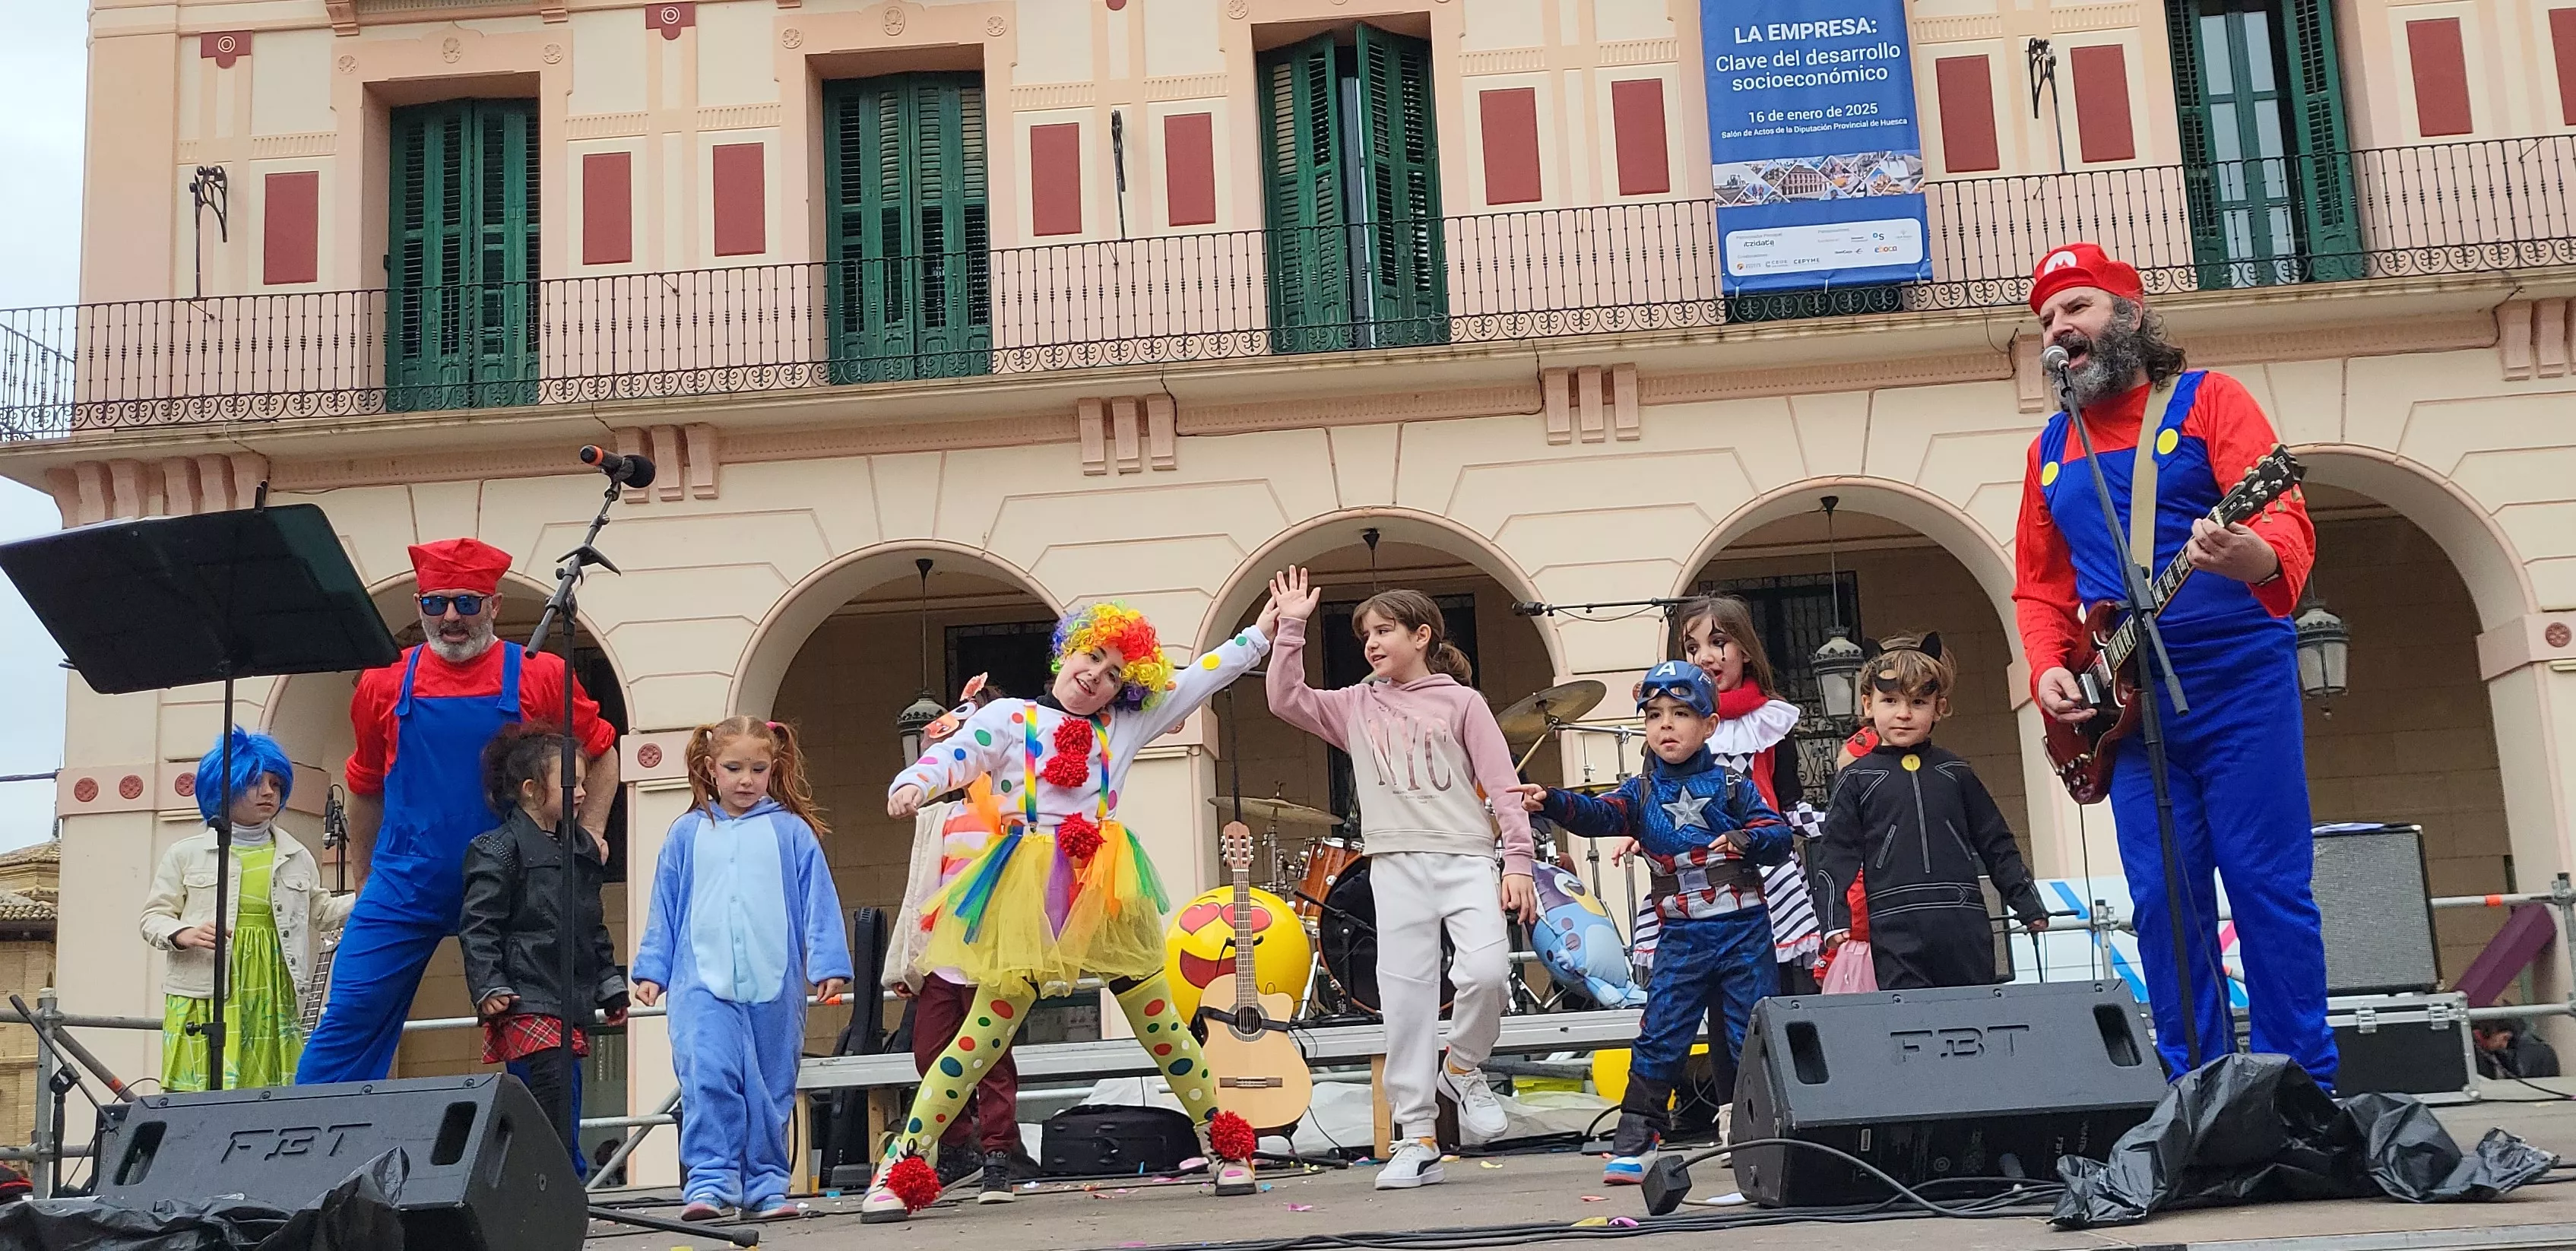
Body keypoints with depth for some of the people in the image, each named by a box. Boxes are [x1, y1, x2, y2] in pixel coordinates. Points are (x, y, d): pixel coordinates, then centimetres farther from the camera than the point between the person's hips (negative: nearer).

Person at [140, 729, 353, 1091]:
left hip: (272, 997, 3)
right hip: (204, 995, -2)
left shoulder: (297, 857, 15)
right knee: (204, 1094, -11)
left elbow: (321, 913, 20)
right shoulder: (187, 854, 7)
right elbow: (154, 918, 7)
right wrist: (183, 935, -14)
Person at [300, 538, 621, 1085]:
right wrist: (366, 878, 19)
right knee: (347, 1024, -1)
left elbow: (602, 754, 12)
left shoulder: (541, 676, -2)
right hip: (404, 891, 1)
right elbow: (366, 787, 17)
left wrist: (588, 834, 3)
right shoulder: (385, 682, 3)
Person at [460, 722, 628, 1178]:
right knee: (554, 1123, -14)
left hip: (571, 1011, 8)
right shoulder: (499, 849, -5)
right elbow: (477, 928, -10)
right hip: (527, 1009, -8)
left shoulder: (581, 848, 18)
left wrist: (611, 987, 23)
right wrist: (488, 988, -20)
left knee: (562, 1127, 9)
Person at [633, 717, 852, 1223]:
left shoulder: (791, 831, 5)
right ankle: (710, 1181, -11)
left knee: (771, 1088, 6)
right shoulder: (687, 833, 9)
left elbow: (818, 900, 4)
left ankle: (765, 1186, 15)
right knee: (709, 1078, -16)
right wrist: (651, 969, 12)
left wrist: (828, 965, -1)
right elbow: (665, 906, 14)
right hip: (702, 982, 0)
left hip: (774, 985, 0)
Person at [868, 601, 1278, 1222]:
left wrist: (1262, 631, 23)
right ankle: (902, 1168, -1)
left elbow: (1200, 678, 21)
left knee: (1160, 1023, 9)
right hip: (1029, 891, -3)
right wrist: (913, 784, -29)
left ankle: (1227, 1149, 21)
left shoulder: (1122, 726, 16)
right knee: (989, 1028, -6)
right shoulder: (1010, 716, 7)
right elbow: (953, 756, -7)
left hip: (1103, 889, 3)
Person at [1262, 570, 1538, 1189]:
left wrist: (1519, 864, -5)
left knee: (1487, 970, -22)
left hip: (1466, 859, -2)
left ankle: (1462, 1068, 7)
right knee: (1405, 1000, -2)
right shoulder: (1357, 706, 17)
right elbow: (1285, 699, 6)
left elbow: (1503, 786, 4)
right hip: (1397, 866, 2)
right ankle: (1417, 1141, 5)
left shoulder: (1461, 701, 8)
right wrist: (1292, 626, 2)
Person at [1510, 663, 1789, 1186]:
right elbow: (1598, 814, -12)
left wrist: (1746, 839, -22)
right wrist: (1552, 802, -31)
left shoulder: (1732, 785, 3)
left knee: (1751, 1036, 4)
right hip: (1682, 938, 1)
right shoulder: (1642, 792, 5)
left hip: (1744, 931, -1)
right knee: (1661, 1037, -3)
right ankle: (1632, 1143, 1)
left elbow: (1780, 834, 0)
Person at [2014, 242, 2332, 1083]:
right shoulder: (2051, 450, 16)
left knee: (2269, 888, -3)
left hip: (2239, 684, -5)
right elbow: (2039, 586, 19)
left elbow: (2285, 516, -13)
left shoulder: (2206, 400, 0)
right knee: (2164, 903, 4)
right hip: (2128, 705, 5)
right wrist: (2048, 669, 1)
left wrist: (2258, 558, -36)